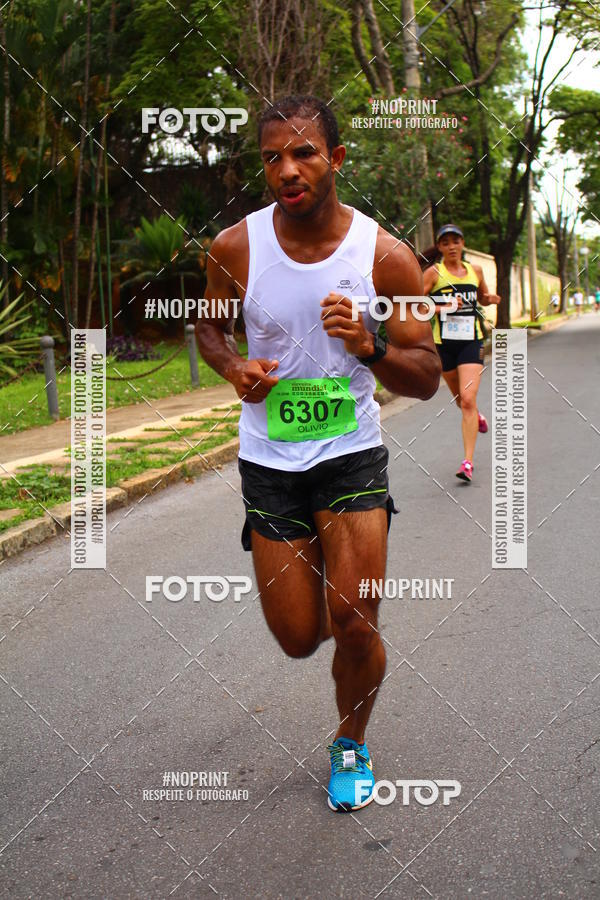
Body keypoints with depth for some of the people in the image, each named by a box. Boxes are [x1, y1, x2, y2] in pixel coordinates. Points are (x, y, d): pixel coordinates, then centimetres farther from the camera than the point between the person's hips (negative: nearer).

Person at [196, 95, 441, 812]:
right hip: (269, 461, 1)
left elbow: (426, 379, -6)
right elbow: (209, 327, 11)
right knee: (299, 640, 5)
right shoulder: (234, 248, -8)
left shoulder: (385, 255, -11)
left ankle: (351, 745, 24)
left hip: (352, 455, -1)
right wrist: (235, 368, -11)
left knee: (355, 628, -8)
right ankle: (315, 571, 44)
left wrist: (370, 346, -27)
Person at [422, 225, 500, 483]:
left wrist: (490, 299, 1)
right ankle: (477, 417, 55)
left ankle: (468, 462, -15)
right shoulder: (433, 273, -3)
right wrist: (444, 308, -19)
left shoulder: (475, 271, 7)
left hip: (471, 341, 0)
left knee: (468, 400, -15)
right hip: (443, 342, 0)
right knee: (460, 399, 17)